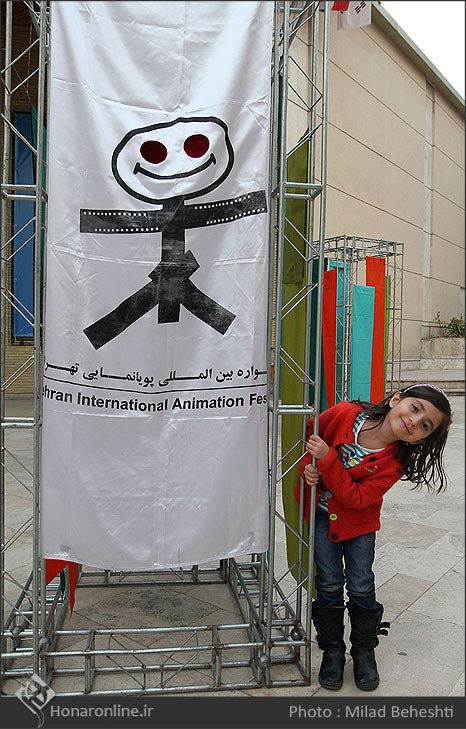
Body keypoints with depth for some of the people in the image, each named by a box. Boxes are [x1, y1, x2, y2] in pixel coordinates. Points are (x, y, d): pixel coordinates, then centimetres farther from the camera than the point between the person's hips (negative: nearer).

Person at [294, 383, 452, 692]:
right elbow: (310, 432, -7)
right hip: (322, 515, 0)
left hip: (358, 522, 0)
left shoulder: (396, 461, -24)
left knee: (361, 588, 4)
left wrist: (327, 458, -38)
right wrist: (308, 466, -22)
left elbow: (355, 497, -29)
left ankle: (364, 651, 29)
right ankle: (332, 651, 25)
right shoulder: (345, 414, -26)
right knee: (329, 585, 5)